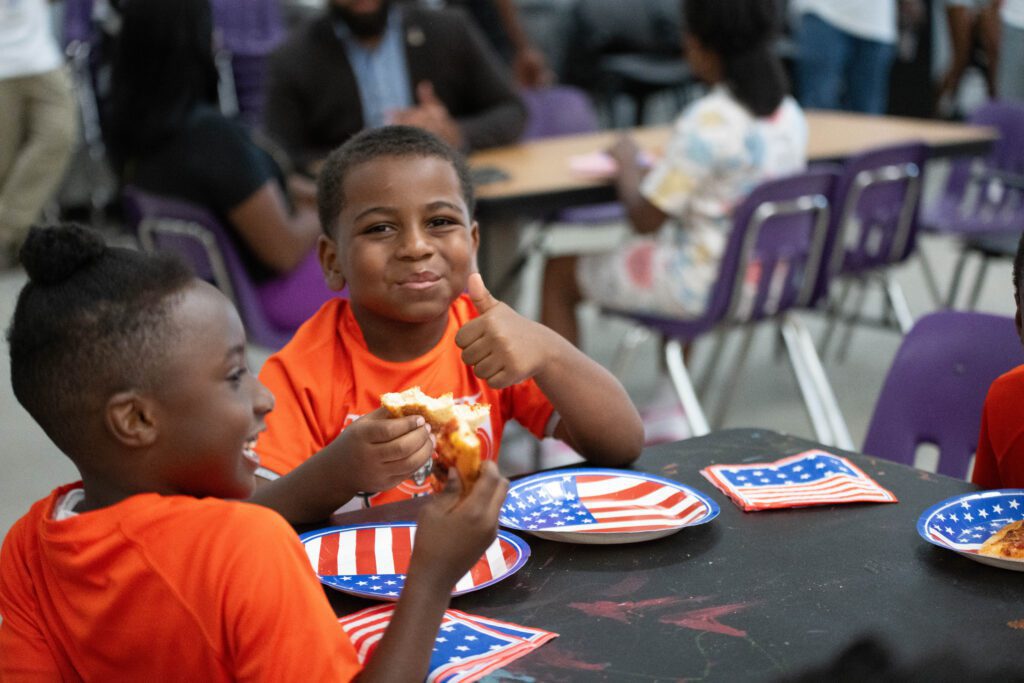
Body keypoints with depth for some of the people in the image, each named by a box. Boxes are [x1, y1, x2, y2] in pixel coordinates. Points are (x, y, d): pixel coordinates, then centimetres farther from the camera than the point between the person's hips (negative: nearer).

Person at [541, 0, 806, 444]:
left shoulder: (706, 123, -24)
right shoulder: (790, 114, 0)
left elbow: (643, 220, -19)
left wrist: (627, 162, -1)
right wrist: (659, 169, 13)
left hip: (709, 286, -8)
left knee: (559, 274, 12)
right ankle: (667, 415, 37)